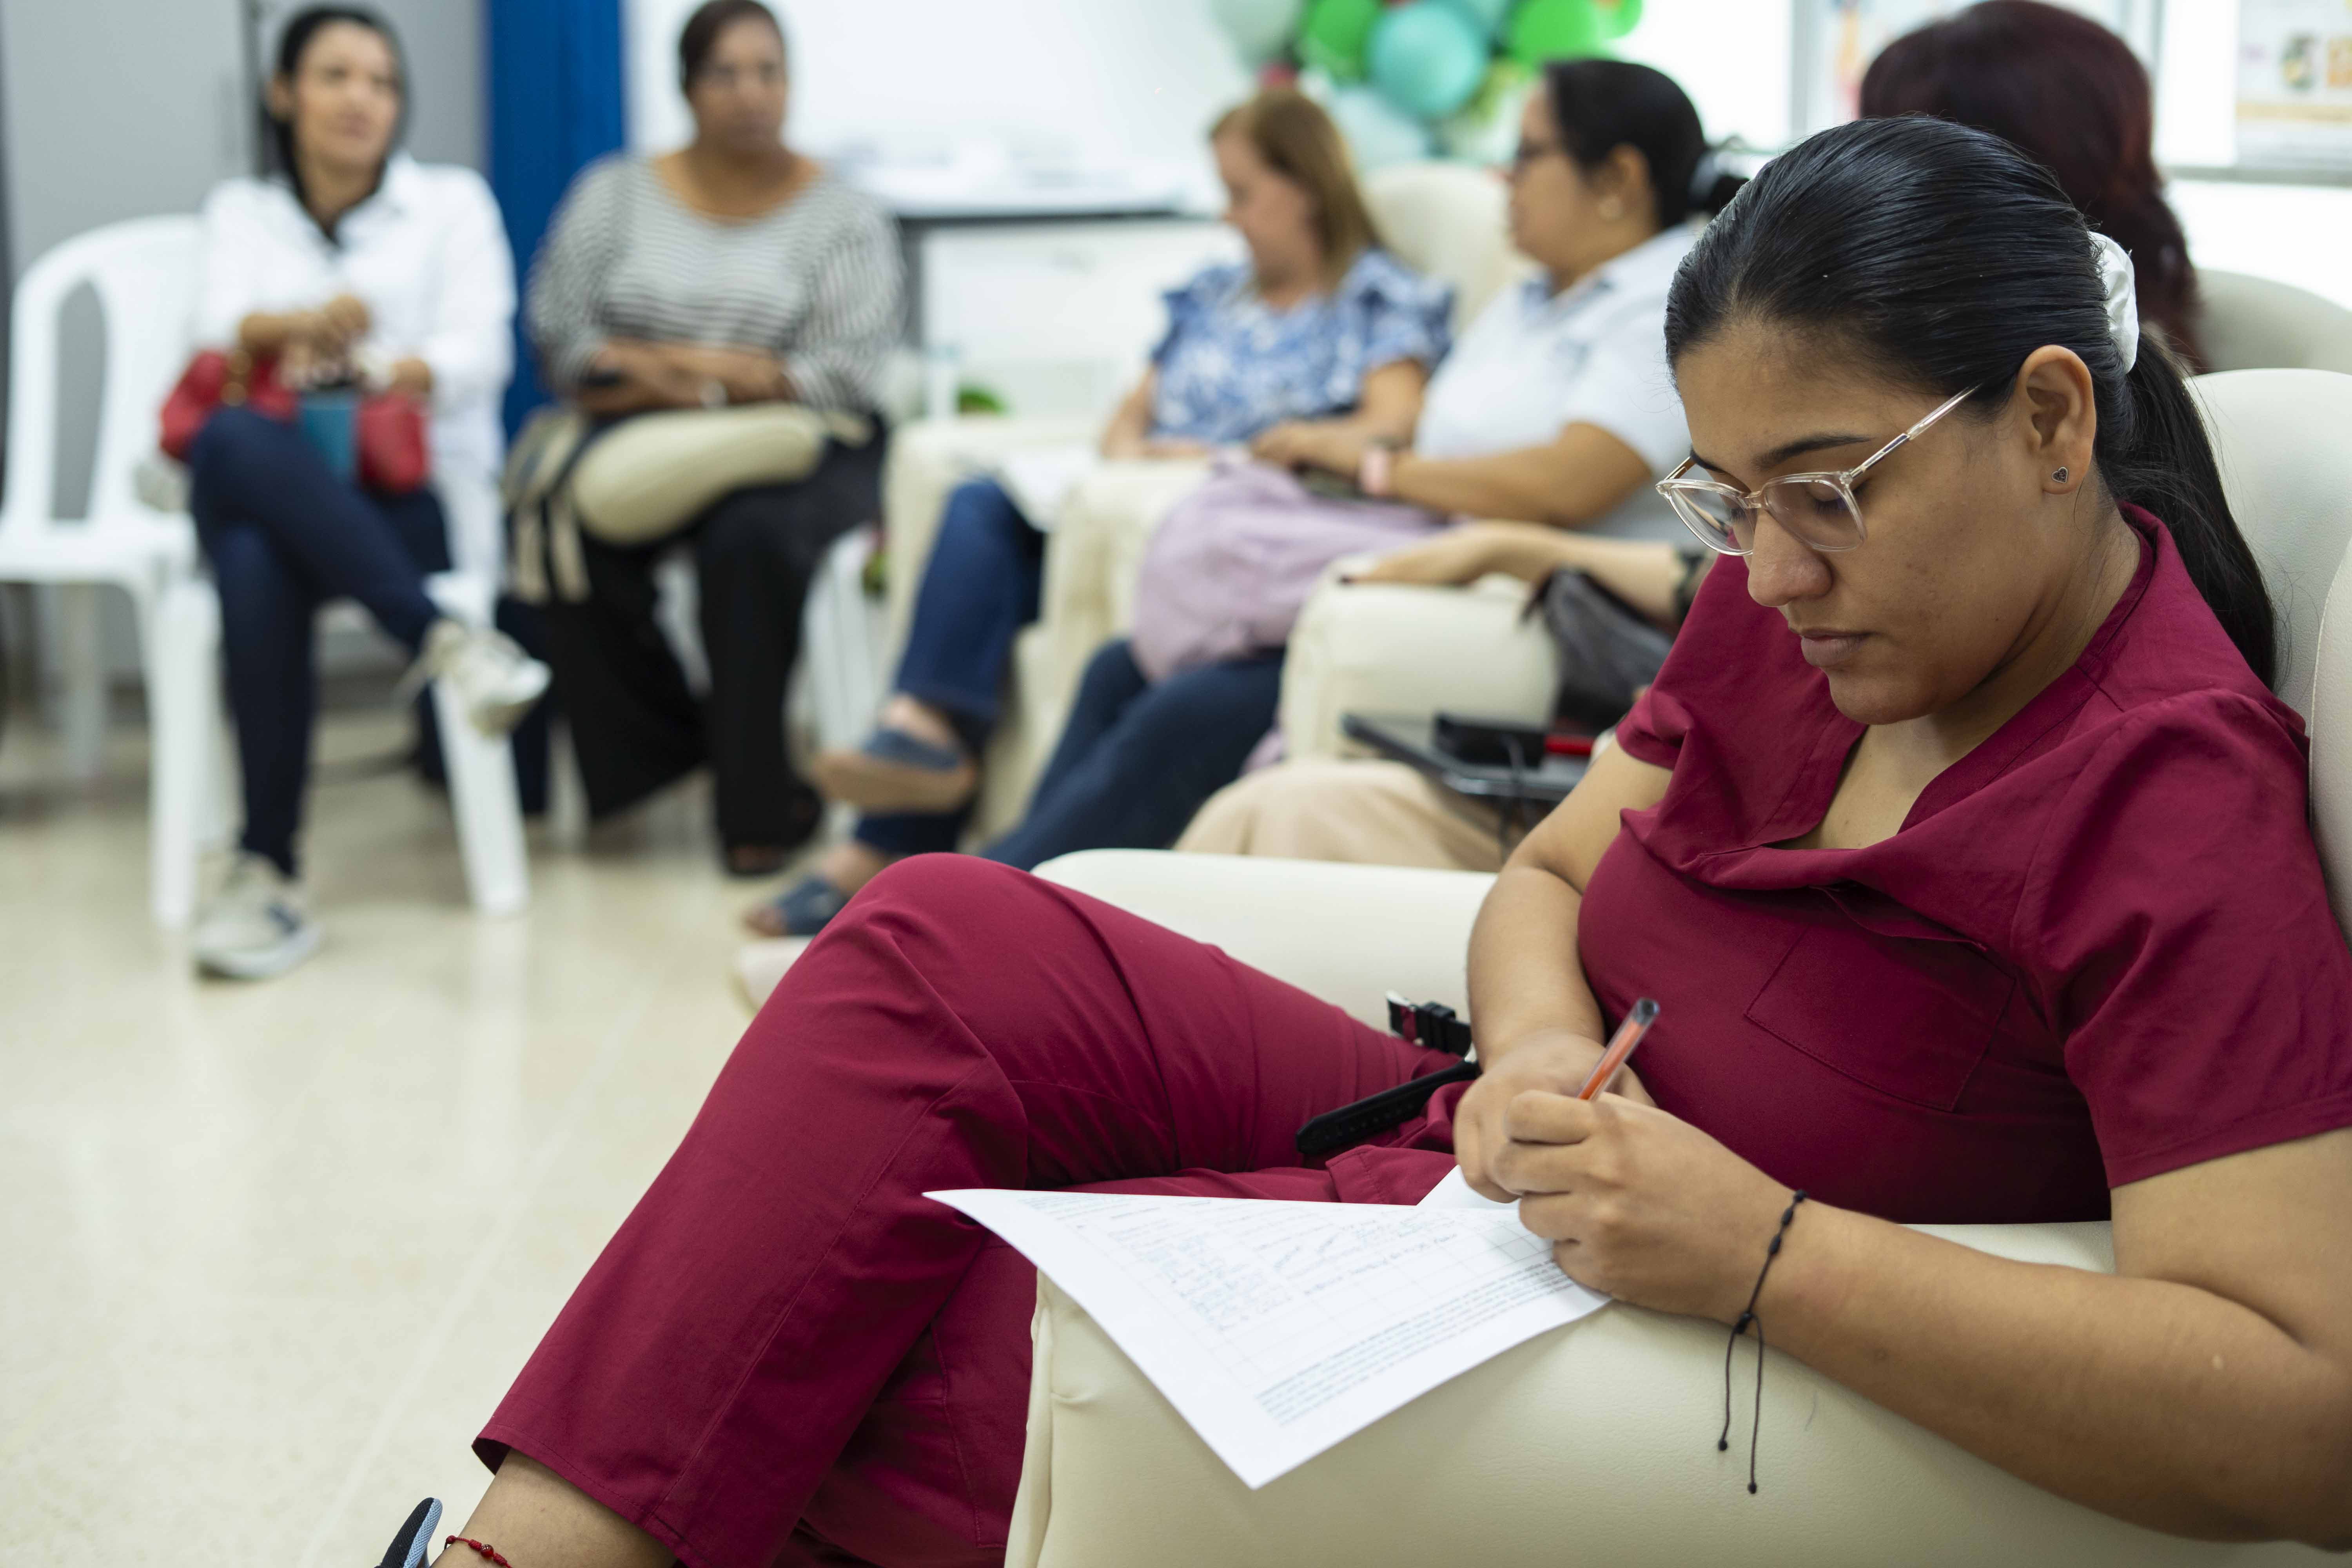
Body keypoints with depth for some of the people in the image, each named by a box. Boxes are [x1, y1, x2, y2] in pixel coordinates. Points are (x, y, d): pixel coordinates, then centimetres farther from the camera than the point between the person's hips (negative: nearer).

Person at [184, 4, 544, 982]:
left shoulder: (451, 202, 17)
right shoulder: (240, 212, 21)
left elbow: (480, 352, 1)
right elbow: (222, 330, 0)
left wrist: (375, 370, -19)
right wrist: (301, 324, -24)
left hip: (418, 493, -2)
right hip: (274, 491, 2)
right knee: (231, 441, -39)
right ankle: (441, 640, -43)